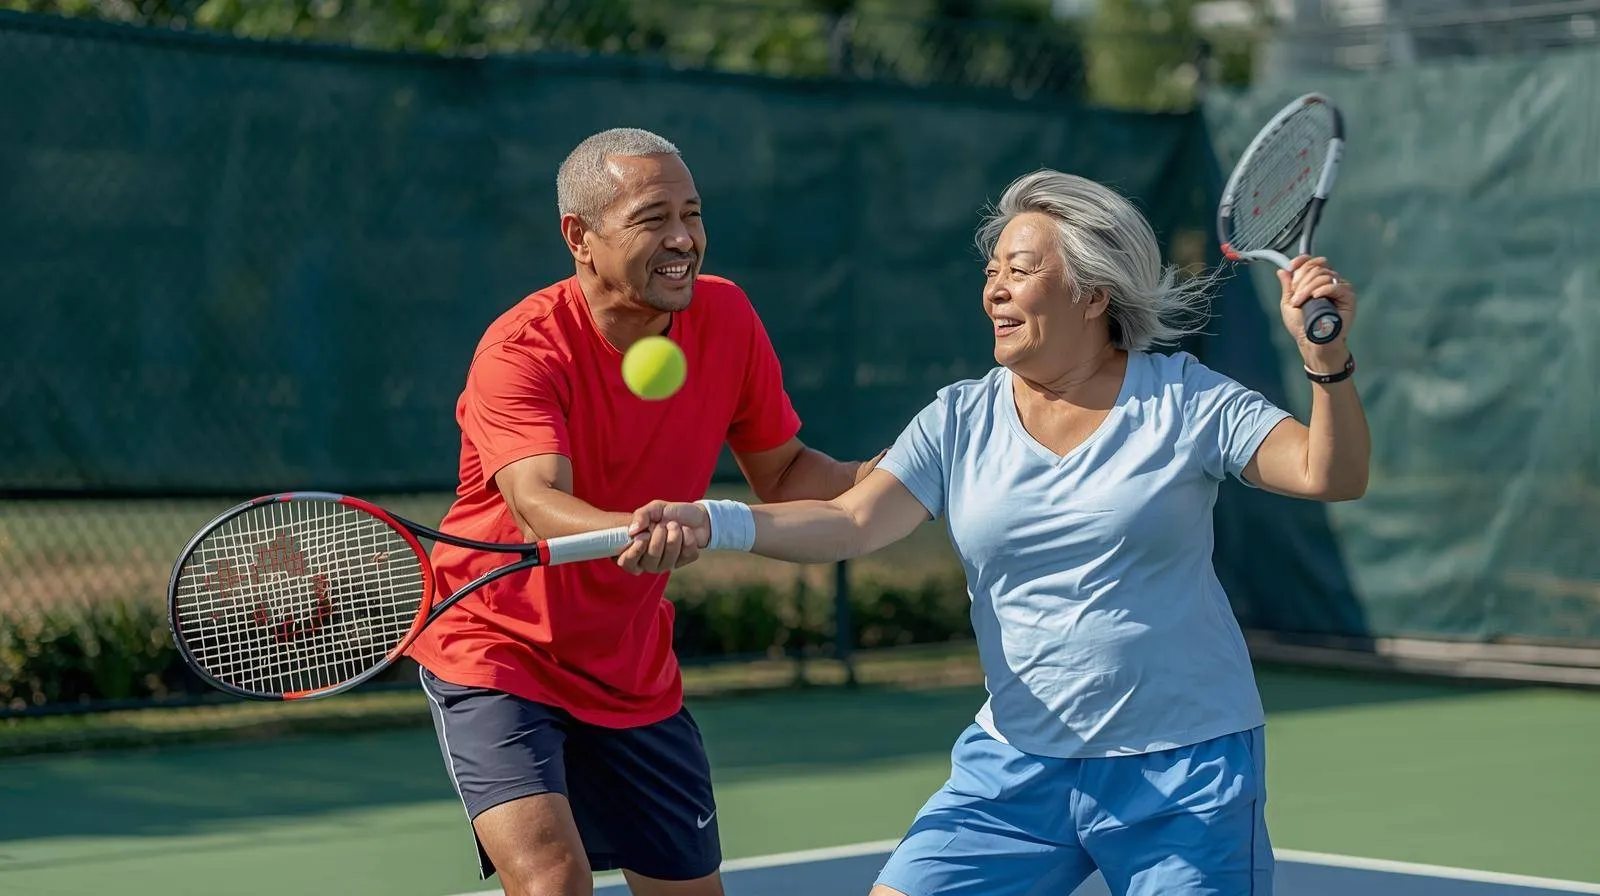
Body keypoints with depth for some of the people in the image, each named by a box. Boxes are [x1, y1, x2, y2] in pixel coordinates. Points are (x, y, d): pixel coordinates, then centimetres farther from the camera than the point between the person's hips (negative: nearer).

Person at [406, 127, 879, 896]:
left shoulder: (726, 320, -7)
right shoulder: (522, 351, -23)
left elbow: (782, 474, 5)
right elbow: (539, 506, -39)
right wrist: (635, 532, -60)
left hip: (637, 678, 6)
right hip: (495, 654, -6)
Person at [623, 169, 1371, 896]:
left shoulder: (1185, 401, -4)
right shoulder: (961, 421, 3)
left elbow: (1330, 475, -9)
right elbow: (850, 522, -7)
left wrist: (1327, 359, -26)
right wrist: (710, 521, -22)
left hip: (1182, 771, -2)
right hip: (1016, 766, 3)